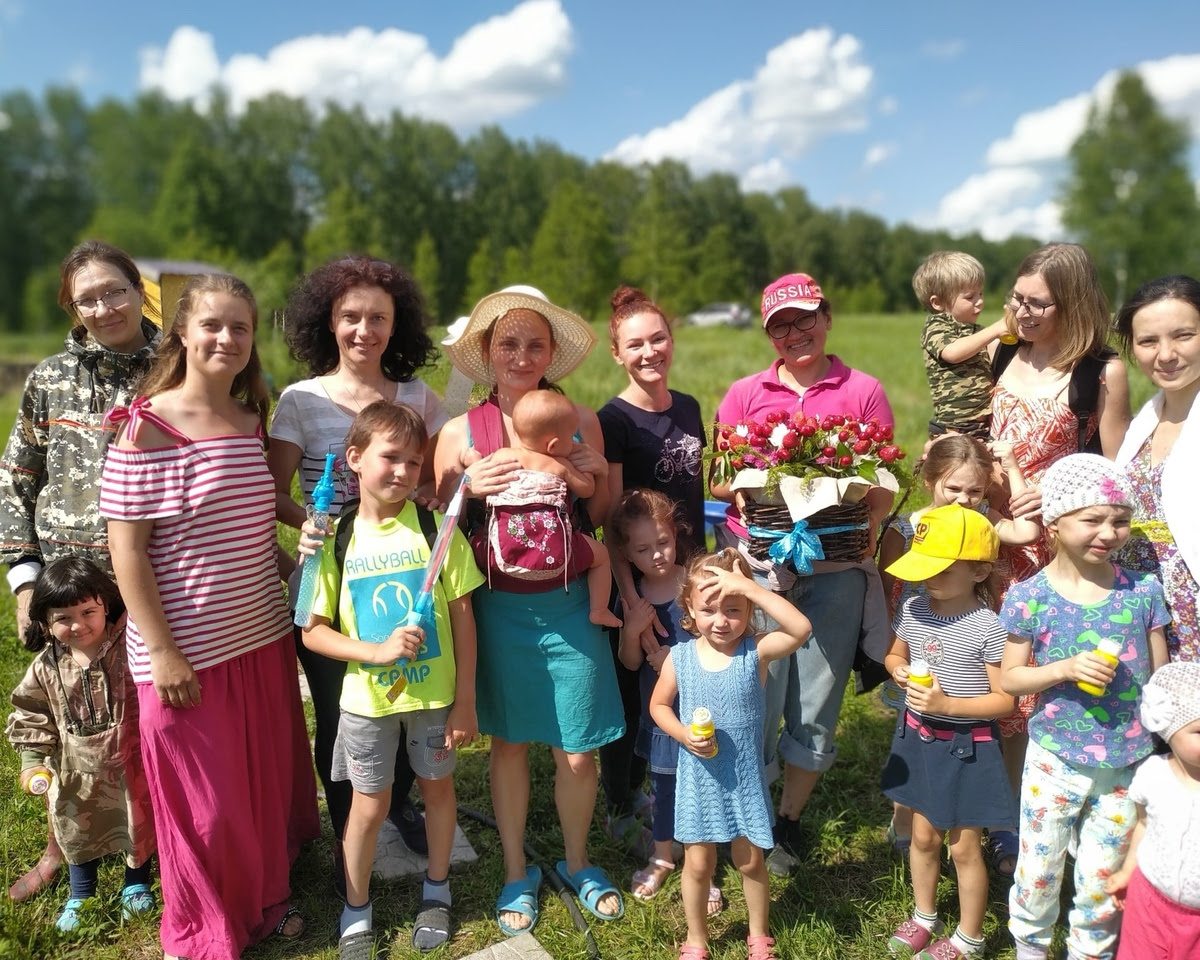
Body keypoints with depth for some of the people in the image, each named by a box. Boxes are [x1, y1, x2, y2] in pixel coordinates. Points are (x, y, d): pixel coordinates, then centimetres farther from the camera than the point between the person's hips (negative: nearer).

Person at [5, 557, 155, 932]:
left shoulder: (129, 646, -22)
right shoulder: (46, 667, -9)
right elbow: (31, 716, -1)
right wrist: (33, 761, -6)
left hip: (131, 765, -3)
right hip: (78, 773, 3)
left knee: (137, 825, 18)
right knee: (78, 833, 22)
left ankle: (137, 883, 44)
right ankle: (80, 895, 47)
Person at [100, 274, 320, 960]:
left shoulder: (253, 423, 5)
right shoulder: (147, 428, -14)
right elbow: (126, 548, -14)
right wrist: (162, 652, -16)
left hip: (263, 638, 6)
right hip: (188, 653, -6)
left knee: (269, 781, 19)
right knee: (206, 800, 9)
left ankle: (264, 898, 44)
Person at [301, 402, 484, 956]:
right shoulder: (336, 539, -10)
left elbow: (462, 615, -6)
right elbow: (313, 632, -6)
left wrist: (465, 699, -6)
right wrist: (377, 651, -21)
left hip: (435, 694, 1)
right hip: (366, 699, 0)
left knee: (437, 787, 18)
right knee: (370, 804, 14)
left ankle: (436, 889, 43)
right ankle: (356, 911, 37)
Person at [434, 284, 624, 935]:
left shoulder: (581, 421, -1)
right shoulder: (461, 433, -5)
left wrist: (601, 473, -10)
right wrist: (469, 489, -16)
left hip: (569, 605, 1)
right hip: (499, 608, 0)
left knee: (578, 751, 9)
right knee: (508, 742, 15)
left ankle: (578, 863, 37)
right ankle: (517, 872, 37)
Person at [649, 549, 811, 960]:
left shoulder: (756, 651, -16)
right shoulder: (680, 657, -11)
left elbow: (802, 629, -34)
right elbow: (658, 705, 4)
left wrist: (750, 587, -38)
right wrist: (683, 734, -15)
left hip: (744, 777, -1)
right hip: (698, 777, 1)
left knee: (750, 861, 16)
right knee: (698, 863, 14)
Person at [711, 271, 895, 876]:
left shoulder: (864, 392, 7)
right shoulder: (745, 394, 10)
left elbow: (883, 488, 6)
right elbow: (717, 481, 9)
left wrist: (863, 534, -11)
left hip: (836, 568, 0)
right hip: (759, 562, 0)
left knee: (816, 704, 6)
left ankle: (789, 822, 26)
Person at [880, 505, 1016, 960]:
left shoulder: (989, 627, -21)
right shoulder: (913, 609, -5)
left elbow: (1005, 699, -16)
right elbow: (895, 655, 12)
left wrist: (948, 704, -27)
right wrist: (899, 671, -11)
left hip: (967, 746, -5)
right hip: (918, 737, 5)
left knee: (963, 846, 11)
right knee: (924, 836, 20)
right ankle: (924, 916, 43)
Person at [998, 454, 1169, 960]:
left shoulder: (1143, 591, -6)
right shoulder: (1030, 596, -12)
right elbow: (1008, 678, -5)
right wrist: (1066, 668, -22)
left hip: (1127, 766, 1)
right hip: (1054, 761, -1)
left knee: (1101, 882, 15)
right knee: (1037, 873, 14)